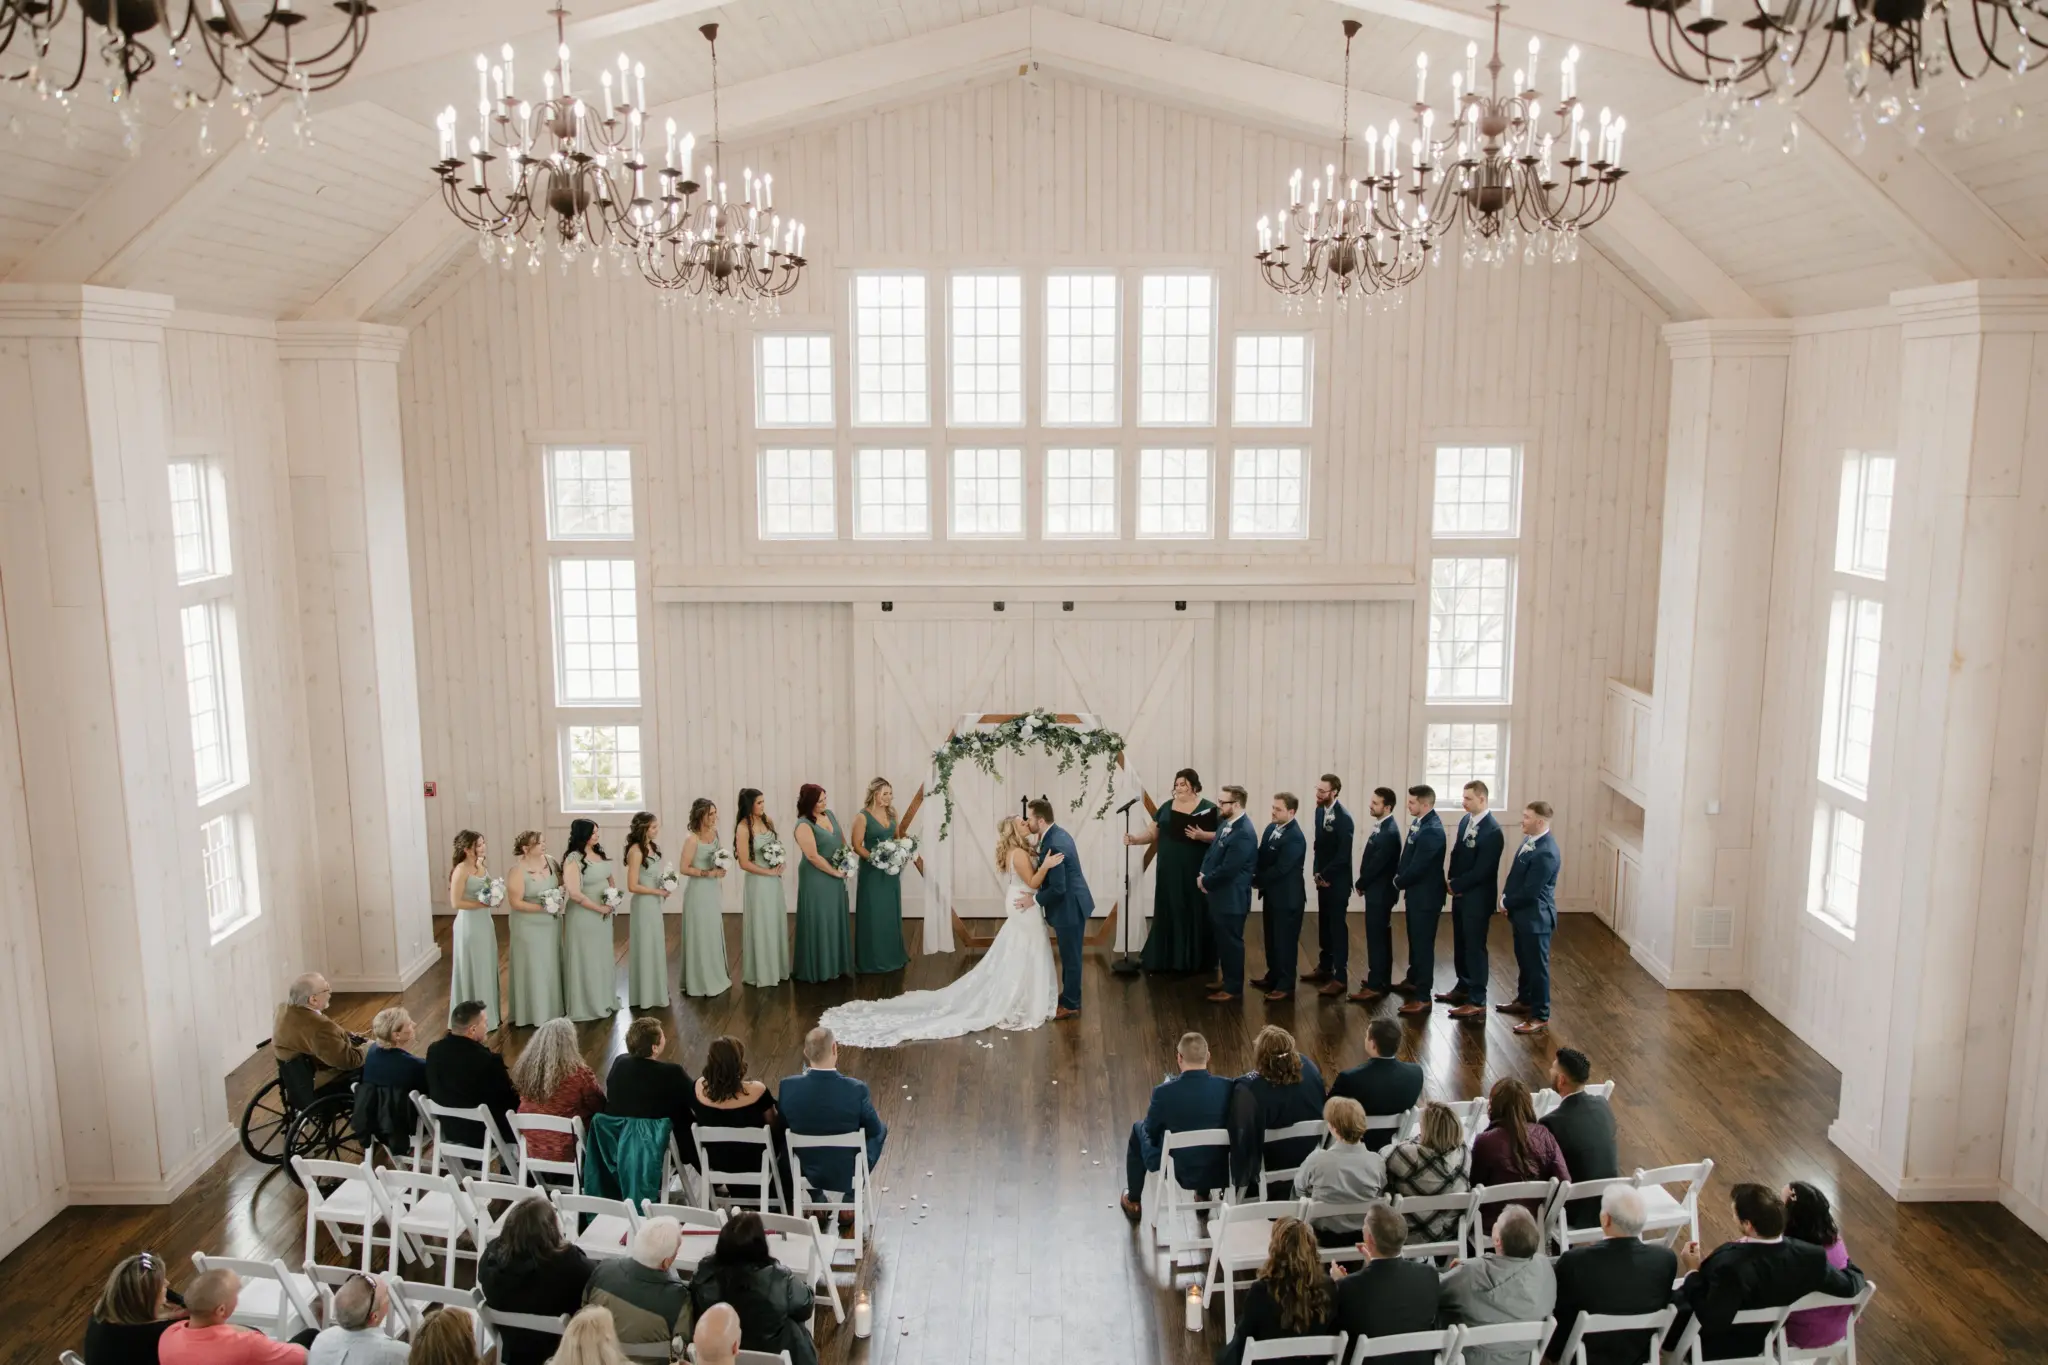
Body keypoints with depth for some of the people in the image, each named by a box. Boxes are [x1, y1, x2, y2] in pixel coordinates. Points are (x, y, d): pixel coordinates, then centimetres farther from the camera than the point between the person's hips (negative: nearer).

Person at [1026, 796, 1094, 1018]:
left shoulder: (1054, 845, -28)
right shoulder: (1057, 833, 4)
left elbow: (1057, 888, -26)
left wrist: (1035, 900, -14)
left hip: (1069, 907, -10)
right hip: (1071, 904, 10)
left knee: (1070, 956, 5)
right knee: (1069, 955, 21)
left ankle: (1071, 1004, 17)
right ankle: (1069, 995, 35)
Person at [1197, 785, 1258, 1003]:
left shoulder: (1243, 834, -25)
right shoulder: (1226, 823, 5)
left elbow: (1227, 869, -26)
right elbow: (1215, 851, 13)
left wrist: (1205, 881, -11)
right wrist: (1203, 875, -2)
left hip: (1231, 898, -9)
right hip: (1219, 895, 9)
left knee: (1231, 943, 4)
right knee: (1221, 941, 20)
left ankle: (1234, 988, 16)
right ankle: (1227, 979, 35)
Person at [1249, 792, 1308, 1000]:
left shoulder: (1295, 838, -24)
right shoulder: (1271, 827, 3)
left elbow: (1280, 869, -24)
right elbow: (1261, 856, 9)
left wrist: (1257, 881, -12)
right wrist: (1256, 877, -8)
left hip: (1287, 897, -8)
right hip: (1271, 893, 8)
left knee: (1285, 941, 3)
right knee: (1271, 938, 19)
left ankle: (1286, 984, 14)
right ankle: (1273, 977, 33)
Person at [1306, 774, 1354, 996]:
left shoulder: (1344, 817, -19)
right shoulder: (1320, 811, 5)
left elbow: (1343, 855, -21)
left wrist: (1325, 875, -12)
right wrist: (1318, 873, 4)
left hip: (1337, 880, -8)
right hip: (1323, 878, 8)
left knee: (1338, 926, -3)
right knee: (1324, 925, 16)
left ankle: (1340, 977, 2)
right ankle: (1325, 967, 28)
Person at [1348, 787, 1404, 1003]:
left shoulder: (1389, 832, -23)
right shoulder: (1383, 827, 8)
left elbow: (1376, 864, -23)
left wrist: (1361, 884, -10)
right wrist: (1364, 884, 6)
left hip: (1380, 891, -10)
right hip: (1378, 890, 10)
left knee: (1376, 938, -6)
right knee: (1381, 936, 16)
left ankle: (1375, 986, -3)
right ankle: (1382, 980, 25)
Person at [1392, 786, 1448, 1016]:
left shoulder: (1432, 830, -26)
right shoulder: (1418, 822, 4)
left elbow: (1417, 867, -24)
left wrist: (1398, 883, -9)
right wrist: (1400, 877, 3)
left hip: (1426, 896, -10)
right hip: (1415, 892, 10)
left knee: (1423, 944, -2)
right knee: (1414, 940, 23)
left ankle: (1422, 998, 4)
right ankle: (1413, 980, 40)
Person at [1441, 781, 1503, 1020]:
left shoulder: (1492, 830, -22)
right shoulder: (1465, 820, 4)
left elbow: (1482, 870, -22)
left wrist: (1456, 885, -13)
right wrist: (1451, 880, 1)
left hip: (1477, 898, -8)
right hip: (1460, 894, 8)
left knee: (1475, 947, -2)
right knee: (1460, 944, 19)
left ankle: (1477, 1002, 5)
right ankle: (1463, 987, 35)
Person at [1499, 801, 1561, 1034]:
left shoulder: (1546, 853, -28)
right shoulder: (1530, 839, 3)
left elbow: (1530, 891, -24)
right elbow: (1515, 872, 13)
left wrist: (1506, 904, -10)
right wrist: (1505, 897, 1)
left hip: (1535, 916, -9)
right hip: (1522, 913, 10)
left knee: (1537, 965, 2)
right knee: (1523, 961, 24)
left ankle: (1540, 1017, 13)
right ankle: (1524, 1000, 41)